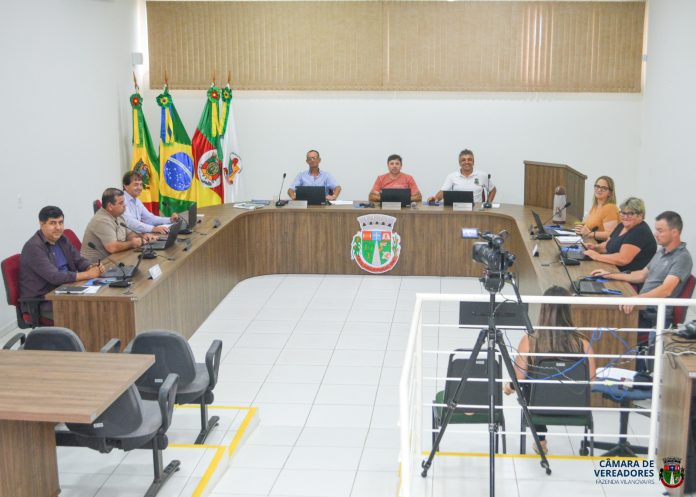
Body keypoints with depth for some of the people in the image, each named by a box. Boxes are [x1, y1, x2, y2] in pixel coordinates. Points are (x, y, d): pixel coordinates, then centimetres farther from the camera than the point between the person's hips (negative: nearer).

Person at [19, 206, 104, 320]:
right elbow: (54, 277, -26)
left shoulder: (61, 239, 8)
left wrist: (92, 267, -10)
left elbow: (79, 260, 14)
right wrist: (88, 274, -23)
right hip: (40, 302, -8)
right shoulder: (34, 247, -17)